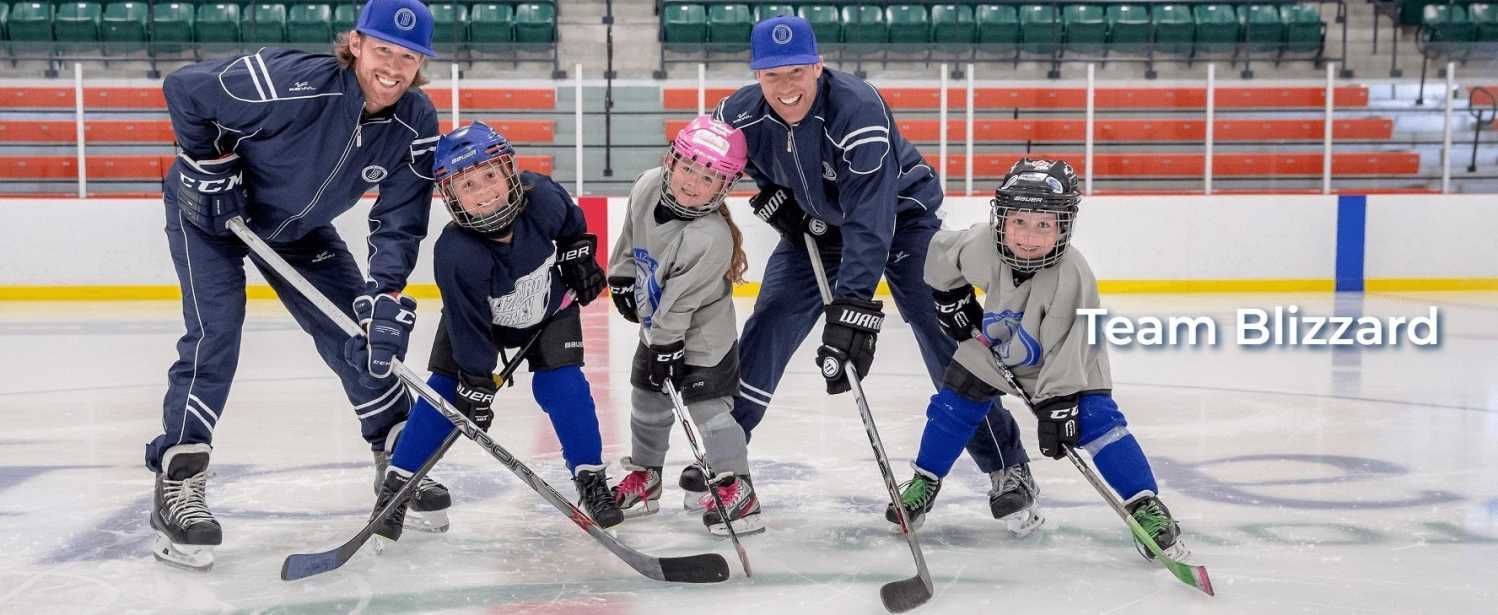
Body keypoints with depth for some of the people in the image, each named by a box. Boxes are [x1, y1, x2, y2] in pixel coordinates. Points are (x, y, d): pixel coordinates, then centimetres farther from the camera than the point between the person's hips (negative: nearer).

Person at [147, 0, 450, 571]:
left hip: (298, 225, 5)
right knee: (215, 334, -18)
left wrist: (385, 296, -29)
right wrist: (210, 164, -20)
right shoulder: (292, 82, -37)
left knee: (361, 329, 1)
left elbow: (399, 223, -17)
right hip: (209, 209, -5)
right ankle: (177, 486, -10)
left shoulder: (416, 124, -20)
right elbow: (183, 88, -24)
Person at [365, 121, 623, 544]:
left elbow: (571, 222, -4)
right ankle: (396, 485, 6)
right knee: (445, 391, -7)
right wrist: (476, 383, -27)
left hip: (551, 307, 2)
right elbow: (468, 323, -31)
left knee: (562, 386, -11)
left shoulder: (541, 196, -31)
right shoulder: (457, 253, -39)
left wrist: (579, 255, 0)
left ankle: (591, 480, 4)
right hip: (480, 317, -2)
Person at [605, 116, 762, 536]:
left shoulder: (712, 239, -34)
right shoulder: (647, 187, -14)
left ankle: (736, 489, 7)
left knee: (709, 410, -7)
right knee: (646, 403, 18)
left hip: (700, 336, -7)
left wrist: (667, 348, -22)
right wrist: (622, 278, 14)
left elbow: (679, 301, -28)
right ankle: (644, 477, 37)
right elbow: (631, 234, 8)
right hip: (655, 326, 8)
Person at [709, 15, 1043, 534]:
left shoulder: (857, 110, -36)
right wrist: (767, 193, -6)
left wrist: (852, 307, -48)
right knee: (769, 327, -3)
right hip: (814, 222, 5)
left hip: (901, 214, -5)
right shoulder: (743, 113, -19)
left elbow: (870, 221, -41)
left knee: (945, 337, -13)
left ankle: (1008, 470, -4)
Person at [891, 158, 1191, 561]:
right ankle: (924, 483, 24)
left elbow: (1065, 351, -34)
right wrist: (953, 300, 1)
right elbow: (940, 253, -5)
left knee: (1096, 420, -17)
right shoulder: (980, 246, -29)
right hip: (993, 346, 4)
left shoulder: (1072, 277, -38)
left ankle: (1145, 506, -10)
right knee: (953, 404, 2)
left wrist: (1058, 406, -33)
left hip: (1066, 358, -4)